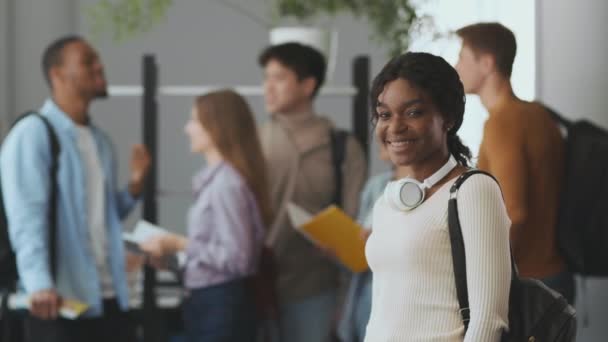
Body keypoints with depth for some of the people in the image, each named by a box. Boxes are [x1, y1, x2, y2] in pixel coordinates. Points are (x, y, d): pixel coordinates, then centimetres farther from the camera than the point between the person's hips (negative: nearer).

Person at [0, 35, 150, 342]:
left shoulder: (99, 140, 17)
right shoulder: (32, 134, -8)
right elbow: (26, 217, -19)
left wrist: (134, 188, 4)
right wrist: (38, 283, -32)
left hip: (108, 297, 8)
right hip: (59, 300, -8)